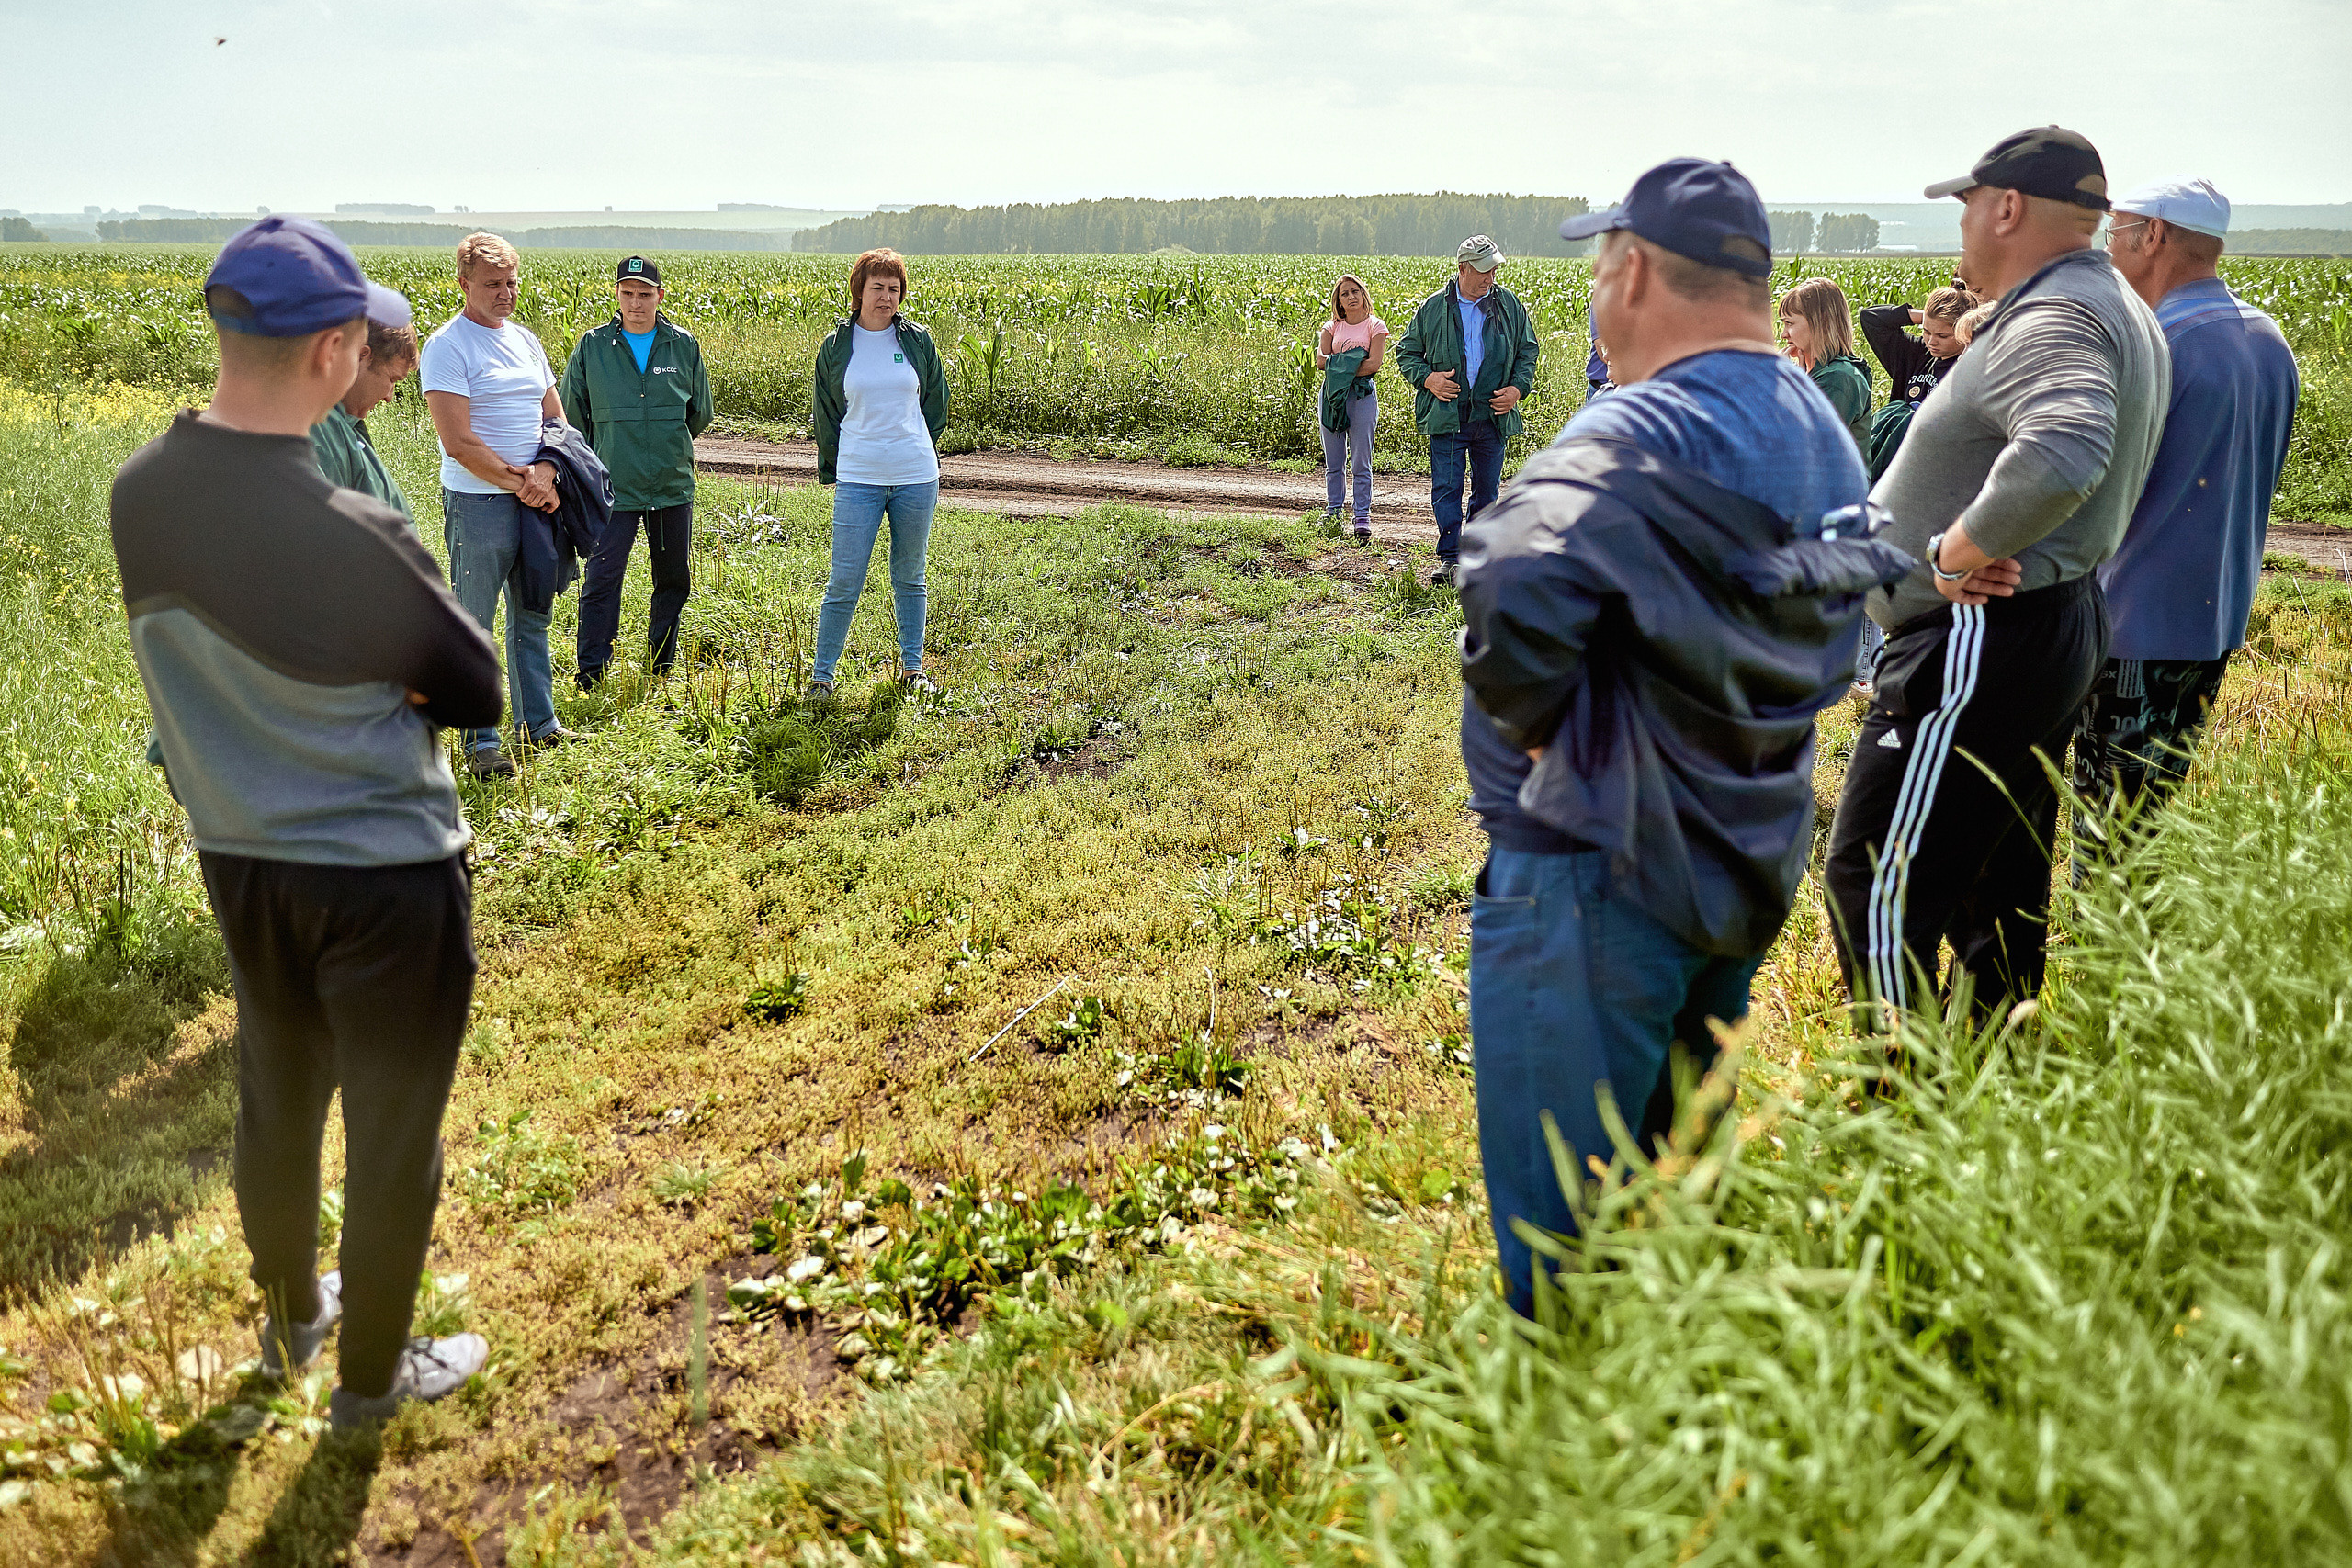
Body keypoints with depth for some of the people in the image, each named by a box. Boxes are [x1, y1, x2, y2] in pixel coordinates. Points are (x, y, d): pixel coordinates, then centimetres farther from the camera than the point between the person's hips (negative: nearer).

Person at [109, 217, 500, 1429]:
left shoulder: (139, 493, -8)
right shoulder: (351, 537, -29)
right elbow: (474, 692, -15)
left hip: (236, 861, 7)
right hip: (387, 879, -7)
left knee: (275, 1099, 25)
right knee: (392, 1133, 13)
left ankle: (291, 1318, 48)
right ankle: (372, 1374, 33)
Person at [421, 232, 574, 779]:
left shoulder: (525, 340, 12)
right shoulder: (448, 347, -10)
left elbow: (555, 418, 13)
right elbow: (459, 443, -17)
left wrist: (545, 471, -6)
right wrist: (520, 483, -13)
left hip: (535, 501, 7)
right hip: (478, 503, -7)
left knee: (532, 615, 17)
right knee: (474, 625, 1)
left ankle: (538, 721, 29)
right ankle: (480, 743, 8)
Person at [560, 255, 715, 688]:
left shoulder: (684, 347, 4)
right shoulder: (592, 346, 1)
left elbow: (700, 415, 15)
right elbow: (570, 413, 10)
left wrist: (669, 445, 12)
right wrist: (601, 457, 10)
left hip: (673, 488, 2)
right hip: (614, 489, -2)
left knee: (674, 580, 11)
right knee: (602, 580, -6)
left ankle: (662, 667, 28)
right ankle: (590, 676, 2)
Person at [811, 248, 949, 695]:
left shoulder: (917, 341, 5)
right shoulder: (836, 347, 3)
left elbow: (935, 404, 15)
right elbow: (826, 414, 11)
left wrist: (919, 452, 13)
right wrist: (832, 470, 10)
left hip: (916, 478, 1)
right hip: (857, 480, -1)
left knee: (909, 578, 12)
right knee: (844, 582, -4)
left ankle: (912, 666, 24)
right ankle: (821, 673, 5)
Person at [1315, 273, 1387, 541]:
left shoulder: (1375, 326, 2)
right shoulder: (1332, 327, 12)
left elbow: (1374, 364, -11)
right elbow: (1321, 360, -2)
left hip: (1362, 394, -4)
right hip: (1332, 394, 4)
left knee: (1361, 462, -5)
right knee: (1333, 463, 8)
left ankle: (1362, 518, -3)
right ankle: (1333, 515, 16)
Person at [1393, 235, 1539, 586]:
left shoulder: (1510, 306, 6)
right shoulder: (1433, 308, 2)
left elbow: (1527, 351, 15)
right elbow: (1406, 351, 10)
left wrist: (1518, 387, -2)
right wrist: (1426, 378, -8)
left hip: (1493, 416, 2)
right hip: (1447, 416, -2)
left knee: (1486, 490, 9)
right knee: (1446, 488, -5)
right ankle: (1449, 558, 0)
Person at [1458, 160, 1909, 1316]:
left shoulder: (1637, 439, -22)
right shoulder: (1820, 433, 8)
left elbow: (1516, 597, -38)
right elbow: (1833, 647, 17)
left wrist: (1535, 725, -19)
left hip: (1597, 876, -10)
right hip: (1751, 866, 10)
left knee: (1560, 1224, 5)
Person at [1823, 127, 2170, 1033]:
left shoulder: (2051, 320, -19)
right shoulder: (2121, 314, 17)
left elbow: (2062, 454, -40)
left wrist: (1960, 549, -26)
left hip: (1984, 643, -11)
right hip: (2058, 627, 11)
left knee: (1876, 882, -7)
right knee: (1999, 884, 18)